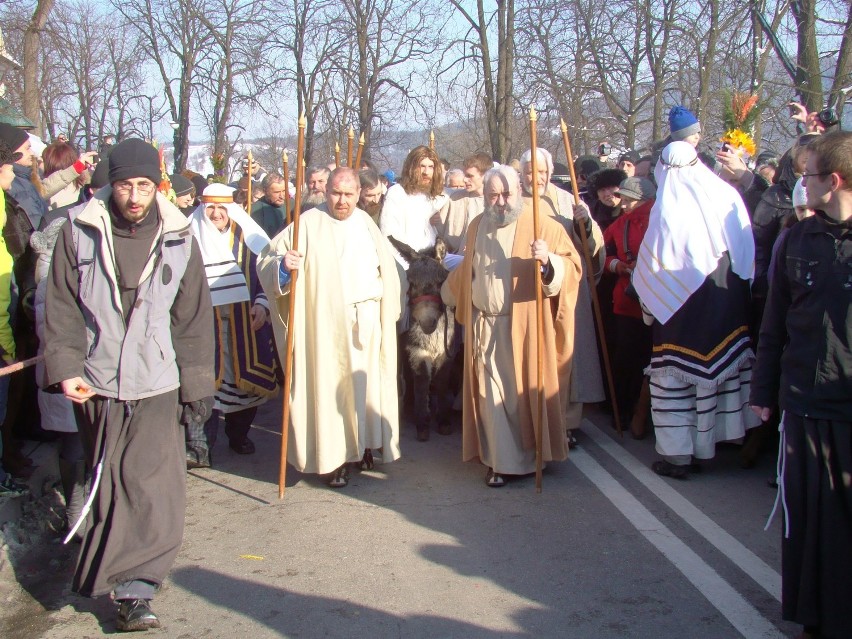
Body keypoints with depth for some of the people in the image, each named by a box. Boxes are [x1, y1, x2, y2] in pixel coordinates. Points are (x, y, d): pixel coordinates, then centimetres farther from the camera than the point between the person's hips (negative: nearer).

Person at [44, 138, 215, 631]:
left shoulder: (178, 238, 0)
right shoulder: (80, 233, -1)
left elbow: (194, 319, 4)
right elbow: (62, 309, 3)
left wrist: (197, 386, 3)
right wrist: (65, 368, -8)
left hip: (157, 385, -1)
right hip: (96, 383, 1)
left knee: (152, 486, -8)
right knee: (107, 483, 11)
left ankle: (135, 589, -1)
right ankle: (134, 588, 27)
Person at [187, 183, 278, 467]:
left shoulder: (247, 237, 6)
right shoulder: (193, 238, 2)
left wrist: (261, 303, -5)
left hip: (245, 323, 2)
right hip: (205, 323, -2)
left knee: (245, 378, 9)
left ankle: (239, 434, 29)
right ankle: (199, 447, -8)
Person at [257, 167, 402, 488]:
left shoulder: (365, 223, 12)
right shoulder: (308, 224, -5)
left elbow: (386, 267, 21)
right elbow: (267, 261, -8)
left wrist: (386, 311, 14)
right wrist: (282, 264, -31)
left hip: (367, 323, 5)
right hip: (327, 323, -5)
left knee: (366, 384, 9)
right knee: (331, 386, -4)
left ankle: (365, 443, 22)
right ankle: (336, 457, 4)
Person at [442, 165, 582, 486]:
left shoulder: (543, 226, -6)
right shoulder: (477, 226, 11)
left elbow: (572, 267, -13)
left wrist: (548, 260, -31)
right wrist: (448, 292, 37)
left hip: (525, 327, -4)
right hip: (485, 326, 4)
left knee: (525, 391, 3)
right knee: (492, 396, 6)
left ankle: (531, 455, 19)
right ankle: (500, 460, 16)